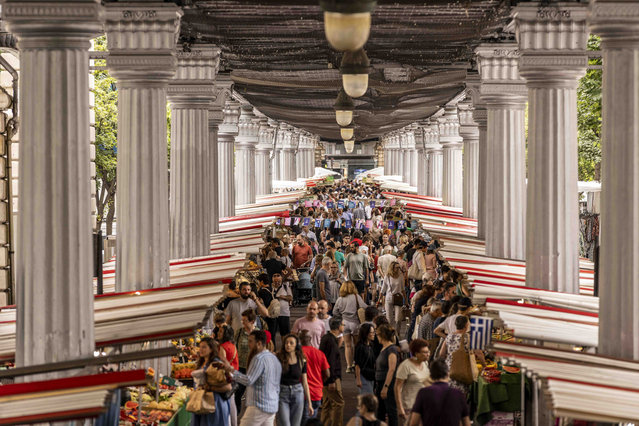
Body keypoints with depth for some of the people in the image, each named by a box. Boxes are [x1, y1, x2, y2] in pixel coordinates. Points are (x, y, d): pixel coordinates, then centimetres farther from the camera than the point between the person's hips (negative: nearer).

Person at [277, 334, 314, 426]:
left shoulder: (302, 361, 2)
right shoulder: (279, 359, -5)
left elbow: (305, 383, 8)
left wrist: (309, 403, 8)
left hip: (297, 394, 3)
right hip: (282, 394, -3)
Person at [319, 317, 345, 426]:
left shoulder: (327, 338, 14)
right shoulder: (331, 340, -18)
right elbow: (330, 362, -21)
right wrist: (332, 380, -20)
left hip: (326, 379, 10)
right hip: (332, 377, -10)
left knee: (327, 404, 13)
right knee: (339, 403, -7)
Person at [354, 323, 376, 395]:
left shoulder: (371, 346, 11)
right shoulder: (360, 347, -12)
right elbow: (357, 364, -13)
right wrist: (358, 379, -16)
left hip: (371, 377, 8)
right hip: (363, 376, -8)